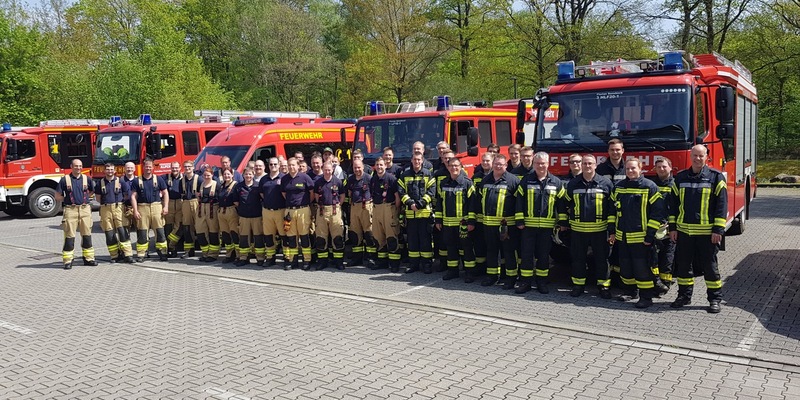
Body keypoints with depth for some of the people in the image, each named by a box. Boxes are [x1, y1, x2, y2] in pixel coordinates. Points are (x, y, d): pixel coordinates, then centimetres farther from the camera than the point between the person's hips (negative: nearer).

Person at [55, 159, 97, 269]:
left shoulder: (87, 179, 8)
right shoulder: (65, 179, 1)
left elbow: (91, 192, 24)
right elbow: (58, 196, 4)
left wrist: (83, 198, 13)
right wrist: (68, 200, -1)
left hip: (85, 209, 3)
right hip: (70, 210, -3)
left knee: (87, 235, 7)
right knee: (69, 236, -2)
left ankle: (88, 258, 15)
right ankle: (68, 260, 3)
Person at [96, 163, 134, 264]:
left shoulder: (120, 181, 3)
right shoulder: (100, 183, 8)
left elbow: (128, 193, 10)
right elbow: (98, 196, 17)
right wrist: (105, 202, 11)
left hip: (118, 208, -2)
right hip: (105, 209, 2)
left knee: (122, 231, -9)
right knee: (109, 233, 2)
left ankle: (128, 254, -11)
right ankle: (115, 255, 8)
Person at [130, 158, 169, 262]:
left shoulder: (158, 179, 8)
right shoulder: (137, 181, 6)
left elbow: (165, 193, 10)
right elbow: (133, 196, 3)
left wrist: (166, 207, -1)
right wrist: (135, 211, -5)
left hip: (157, 207, 0)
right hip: (142, 208, 0)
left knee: (160, 231, -1)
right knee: (142, 233, 1)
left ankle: (162, 253, 6)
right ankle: (141, 254, 7)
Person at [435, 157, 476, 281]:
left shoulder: (467, 183, -5)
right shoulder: (443, 183, 10)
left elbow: (472, 203, -7)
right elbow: (439, 202, 15)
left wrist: (471, 221, -11)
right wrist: (438, 220, 11)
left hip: (463, 222, -4)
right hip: (447, 222, 5)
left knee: (466, 247, 1)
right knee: (450, 246, 11)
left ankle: (470, 271, 9)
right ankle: (452, 270, 21)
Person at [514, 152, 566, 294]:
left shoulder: (556, 182, 4)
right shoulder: (526, 181, 3)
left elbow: (561, 203, 6)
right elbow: (519, 201, 1)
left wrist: (563, 221, 0)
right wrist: (519, 221, -4)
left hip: (547, 226, 0)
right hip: (529, 225, 0)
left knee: (543, 255, 7)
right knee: (526, 254, 3)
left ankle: (542, 282, 17)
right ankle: (525, 282, 11)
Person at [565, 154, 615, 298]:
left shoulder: (606, 183, -2)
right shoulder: (573, 184, 5)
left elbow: (612, 207, 1)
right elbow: (567, 204, 15)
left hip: (600, 229, -2)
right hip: (578, 230, 2)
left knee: (601, 259, 7)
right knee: (578, 258, 10)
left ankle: (604, 286, 18)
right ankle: (578, 285, 21)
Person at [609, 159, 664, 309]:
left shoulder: (649, 187, -8)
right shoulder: (618, 186, 9)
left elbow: (657, 211, -10)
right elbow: (613, 209, 17)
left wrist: (650, 235, -14)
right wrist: (612, 230, 12)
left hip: (640, 237, -6)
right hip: (622, 237, 6)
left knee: (642, 267, -2)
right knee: (625, 266, 14)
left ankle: (646, 296, 6)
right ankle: (631, 291, 29)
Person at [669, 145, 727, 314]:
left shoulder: (716, 177, -3)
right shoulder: (680, 177, 8)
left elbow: (722, 204, -4)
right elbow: (674, 203, 12)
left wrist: (718, 230, -10)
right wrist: (673, 227, 7)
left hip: (707, 232, -3)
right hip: (684, 231, 3)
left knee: (710, 266, 4)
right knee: (683, 265, 10)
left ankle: (714, 299, 15)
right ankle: (684, 295, 23)